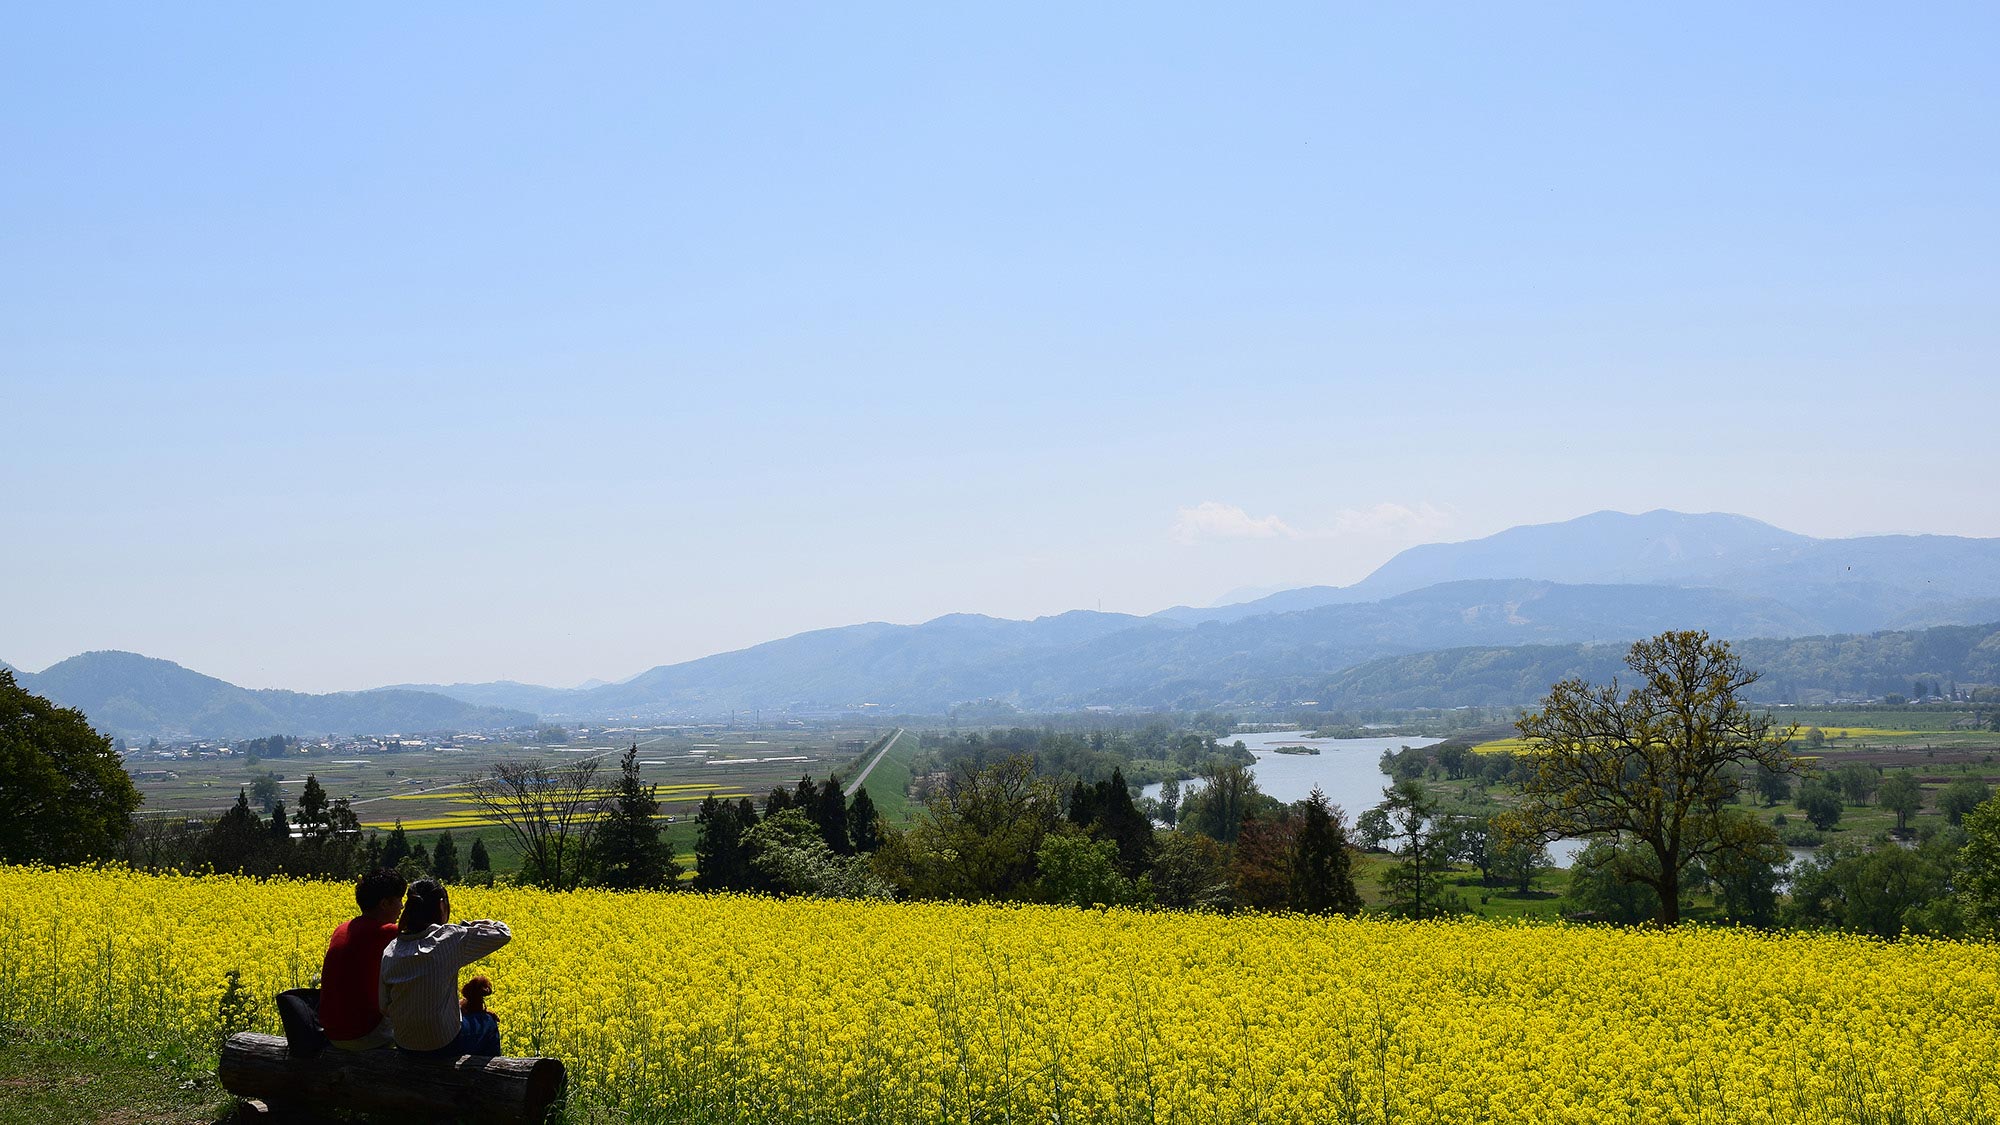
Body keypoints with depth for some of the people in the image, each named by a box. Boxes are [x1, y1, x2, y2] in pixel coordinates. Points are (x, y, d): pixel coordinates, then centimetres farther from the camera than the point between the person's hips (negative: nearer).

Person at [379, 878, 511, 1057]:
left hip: (405, 1046, 5)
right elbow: (503, 934, -11)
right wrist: (468, 926, 4)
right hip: (445, 1046, -5)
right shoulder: (448, 939, -17)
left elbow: (385, 1008, 0)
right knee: (487, 1023, 28)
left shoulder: (390, 950, -4)